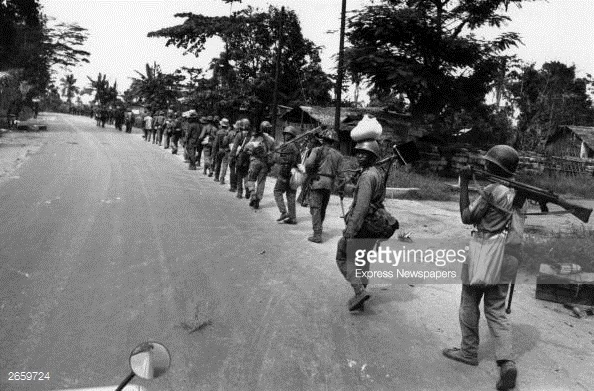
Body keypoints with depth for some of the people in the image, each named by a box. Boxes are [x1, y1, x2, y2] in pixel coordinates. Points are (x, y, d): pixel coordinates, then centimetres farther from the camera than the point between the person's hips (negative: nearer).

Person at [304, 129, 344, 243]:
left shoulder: (317, 150, -1)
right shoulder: (338, 155, 10)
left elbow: (309, 163, -16)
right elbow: (339, 172, 5)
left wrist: (309, 173, 3)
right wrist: (342, 187, 7)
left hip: (318, 181, -5)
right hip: (329, 183, 5)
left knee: (315, 208, -4)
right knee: (323, 208, 19)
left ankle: (317, 235, -10)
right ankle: (318, 228, 36)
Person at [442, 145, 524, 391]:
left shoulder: (491, 191, -16)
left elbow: (467, 217, -11)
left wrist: (464, 184, -7)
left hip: (483, 255, -7)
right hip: (506, 257, 7)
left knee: (469, 305, 12)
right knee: (496, 311, 12)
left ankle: (469, 352, 24)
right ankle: (506, 361, 1)